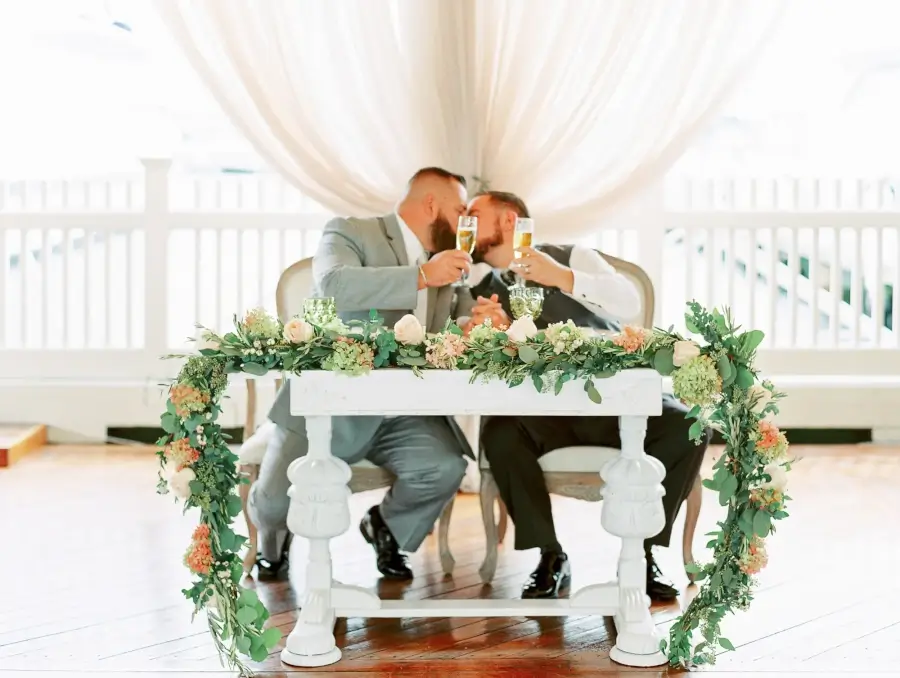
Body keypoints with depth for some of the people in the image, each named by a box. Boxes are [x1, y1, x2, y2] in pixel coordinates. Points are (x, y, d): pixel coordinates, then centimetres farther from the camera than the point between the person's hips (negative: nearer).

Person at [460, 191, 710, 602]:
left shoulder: (572, 257, 10)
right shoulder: (478, 285, 15)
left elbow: (630, 303, -4)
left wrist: (564, 278, -14)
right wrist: (481, 328, -21)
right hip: (541, 411, 0)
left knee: (685, 426, -26)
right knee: (499, 434, -33)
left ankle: (641, 552, -11)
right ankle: (551, 558, -16)